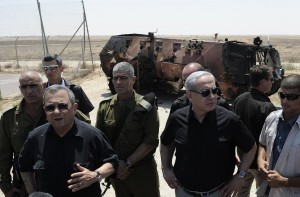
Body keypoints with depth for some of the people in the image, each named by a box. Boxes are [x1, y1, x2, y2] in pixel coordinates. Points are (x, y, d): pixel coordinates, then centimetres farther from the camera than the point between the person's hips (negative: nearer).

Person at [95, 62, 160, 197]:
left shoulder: (146, 107, -14)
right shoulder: (105, 106, -2)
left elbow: (151, 141, -15)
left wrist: (128, 163, -18)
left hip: (143, 170, -3)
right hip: (116, 170, 4)